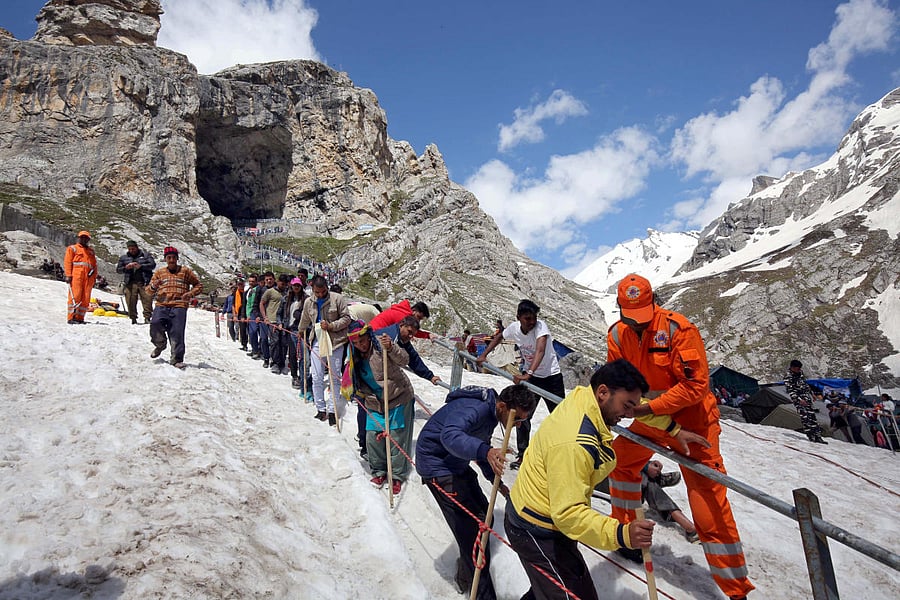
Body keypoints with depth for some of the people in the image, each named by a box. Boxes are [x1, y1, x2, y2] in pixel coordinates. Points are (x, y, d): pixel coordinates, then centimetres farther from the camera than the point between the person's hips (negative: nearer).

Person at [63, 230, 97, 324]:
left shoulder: (91, 251, 26)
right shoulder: (72, 248, 13)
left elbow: (94, 265, 22)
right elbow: (67, 262, 4)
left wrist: (94, 277, 12)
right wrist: (68, 275, -7)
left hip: (88, 277, 4)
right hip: (76, 276, -4)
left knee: (86, 299, -1)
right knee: (75, 296, -11)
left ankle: (80, 318, 3)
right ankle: (72, 318, -10)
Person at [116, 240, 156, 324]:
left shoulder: (145, 255, 11)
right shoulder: (123, 257, 18)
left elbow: (153, 265, 0)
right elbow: (118, 269, 16)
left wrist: (141, 266, -12)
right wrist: (126, 268, -4)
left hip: (144, 282, -2)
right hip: (130, 283, 2)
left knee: (147, 299, -10)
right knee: (131, 301, -2)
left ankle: (147, 318, -8)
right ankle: (133, 319, 7)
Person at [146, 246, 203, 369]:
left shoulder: (185, 271, 15)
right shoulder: (159, 273, 20)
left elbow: (199, 285, 18)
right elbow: (149, 291, 20)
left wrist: (190, 294, -2)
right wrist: (153, 286, -5)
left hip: (179, 306, -2)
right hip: (161, 305, 2)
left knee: (177, 332, -14)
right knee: (155, 324, -24)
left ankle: (177, 358, -8)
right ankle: (160, 344, 4)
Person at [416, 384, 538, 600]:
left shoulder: (491, 412, 2)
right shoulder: (474, 409, -29)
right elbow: (450, 436, -48)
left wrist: (496, 481, 9)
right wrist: (485, 451, -62)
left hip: (456, 463, 10)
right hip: (437, 464, -10)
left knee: (483, 516, 13)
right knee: (472, 526, -12)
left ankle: (467, 577, 31)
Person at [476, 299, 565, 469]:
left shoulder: (541, 326, -27)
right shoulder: (514, 328, -12)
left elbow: (540, 351, -43)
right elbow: (499, 337, 11)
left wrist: (527, 374, -55)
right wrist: (483, 355, 4)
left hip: (551, 377, -4)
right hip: (530, 376, 4)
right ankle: (523, 455, 13)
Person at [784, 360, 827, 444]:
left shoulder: (800, 373, 6)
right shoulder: (788, 378, -16)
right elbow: (790, 391, -19)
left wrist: (811, 392, 24)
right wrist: (799, 400, -25)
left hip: (806, 397, 7)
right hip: (798, 399, -7)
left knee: (812, 415, 4)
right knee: (804, 417, -10)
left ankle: (818, 436, 6)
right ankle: (811, 436, -5)